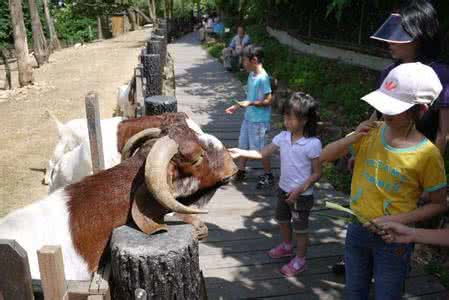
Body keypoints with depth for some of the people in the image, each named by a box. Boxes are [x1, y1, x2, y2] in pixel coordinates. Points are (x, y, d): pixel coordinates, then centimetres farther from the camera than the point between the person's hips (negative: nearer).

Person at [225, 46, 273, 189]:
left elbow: (268, 100, -20)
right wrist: (237, 106, 11)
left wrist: (250, 103, -27)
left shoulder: (263, 78, -21)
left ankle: (268, 176, 20)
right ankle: (241, 172, 33)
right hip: (248, 118, 9)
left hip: (259, 121, -9)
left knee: (259, 150, 3)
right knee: (243, 146, 17)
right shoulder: (251, 75, 6)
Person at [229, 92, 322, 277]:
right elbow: (262, 153, -2)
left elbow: (317, 173, -17)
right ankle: (287, 246, 52)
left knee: (300, 229, 10)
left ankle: (299, 260, 31)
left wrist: (299, 190, -24)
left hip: (302, 195, -7)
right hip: (284, 189, 7)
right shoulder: (283, 137, -6)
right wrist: (240, 153, -13)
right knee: (282, 220, 26)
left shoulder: (312, 144, -22)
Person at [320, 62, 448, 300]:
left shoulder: (427, 155, -19)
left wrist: (397, 220, -21)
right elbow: (325, 156, -3)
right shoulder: (370, 132, -8)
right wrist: (353, 138, -21)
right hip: (357, 229, 4)